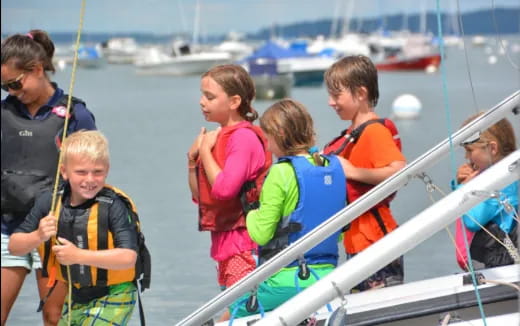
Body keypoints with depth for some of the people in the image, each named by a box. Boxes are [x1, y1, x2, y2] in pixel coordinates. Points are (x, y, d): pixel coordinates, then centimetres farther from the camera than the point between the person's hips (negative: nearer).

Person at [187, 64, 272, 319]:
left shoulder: (244, 136, -13)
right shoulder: (218, 136, 13)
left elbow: (223, 188, -24)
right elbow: (199, 195, 17)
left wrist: (205, 150, -11)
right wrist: (193, 158, 4)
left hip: (244, 242, -10)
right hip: (224, 241, 10)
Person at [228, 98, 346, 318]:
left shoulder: (282, 173, -14)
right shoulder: (334, 166, 6)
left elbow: (261, 234, -13)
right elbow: (339, 231, 12)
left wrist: (252, 215, 6)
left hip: (287, 279, -7)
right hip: (327, 274, 7)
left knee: (234, 310, 9)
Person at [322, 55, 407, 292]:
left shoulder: (374, 131, -14)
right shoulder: (351, 135, 16)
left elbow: (400, 171, -28)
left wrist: (352, 172, -22)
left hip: (375, 242, -10)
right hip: (355, 244, 10)